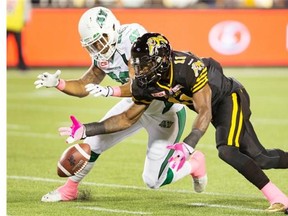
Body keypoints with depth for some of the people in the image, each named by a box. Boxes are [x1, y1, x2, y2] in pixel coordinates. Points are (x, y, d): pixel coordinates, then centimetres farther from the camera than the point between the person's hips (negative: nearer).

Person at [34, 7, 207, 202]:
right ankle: (69, 189, 25)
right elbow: (84, 87, 2)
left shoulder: (132, 38, -30)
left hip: (165, 111, -7)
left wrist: (109, 91, -49)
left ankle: (195, 165, 24)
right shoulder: (102, 56, -5)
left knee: (153, 181, -3)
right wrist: (57, 83, -15)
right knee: (92, 143, 2)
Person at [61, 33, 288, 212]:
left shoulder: (188, 66, -37)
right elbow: (128, 118, -4)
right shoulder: (145, 85, -16)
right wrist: (86, 130, -12)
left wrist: (187, 146, -51)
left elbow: (205, 112, -38)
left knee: (227, 151, -28)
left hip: (230, 97, -7)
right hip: (215, 107, 7)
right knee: (259, 158, 8)